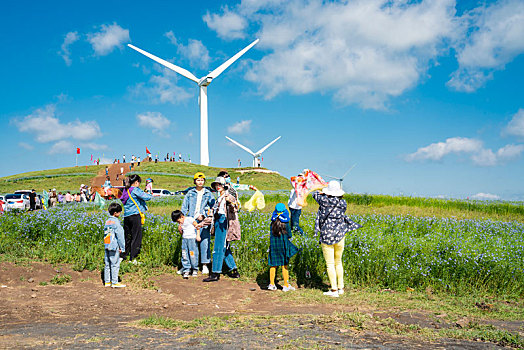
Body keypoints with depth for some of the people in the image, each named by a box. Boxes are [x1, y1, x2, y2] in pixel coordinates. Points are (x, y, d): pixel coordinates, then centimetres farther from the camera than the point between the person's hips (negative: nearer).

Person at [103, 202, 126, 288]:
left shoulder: (107, 222, 12)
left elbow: (105, 234, 16)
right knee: (115, 264, -3)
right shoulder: (116, 222, -12)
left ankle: (107, 281, 16)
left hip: (107, 246, 8)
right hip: (114, 247, -8)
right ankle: (114, 282, -1)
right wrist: (122, 248, -7)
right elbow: (119, 236, -12)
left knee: (107, 264, 11)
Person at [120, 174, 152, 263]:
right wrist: (150, 195, 5)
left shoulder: (126, 190, 13)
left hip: (126, 216, 7)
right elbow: (146, 197, -18)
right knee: (136, 237, -1)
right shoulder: (135, 190, -9)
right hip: (135, 216, -7)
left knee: (127, 237, 14)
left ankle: (123, 256, 17)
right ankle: (133, 259, 0)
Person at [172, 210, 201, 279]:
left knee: (193, 254, -4)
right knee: (184, 255, -1)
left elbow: (197, 226, -5)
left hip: (192, 238, -6)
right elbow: (182, 232, 18)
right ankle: (186, 270, 3)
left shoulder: (189, 219, -5)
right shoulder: (181, 224, 15)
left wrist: (198, 235, -12)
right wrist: (179, 228, 0)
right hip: (184, 239, 6)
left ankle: (195, 270, 11)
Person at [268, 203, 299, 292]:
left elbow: (271, 235, 8)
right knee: (284, 266, 5)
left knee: (273, 265, 11)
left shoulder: (272, 224, 0)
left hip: (273, 246, 3)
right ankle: (286, 285, 10)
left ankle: (271, 284, 14)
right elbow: (289, 235, -3)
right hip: (283, 246, -3)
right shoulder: (286, 224, -10)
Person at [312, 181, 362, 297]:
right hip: (340, 235, 4)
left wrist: (323, 193, 26)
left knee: (330, 264, 1)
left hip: (327, 236, -4)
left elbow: (315, 194, 7)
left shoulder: (324, 201, -10)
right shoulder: (343, 203, -1)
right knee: (338, 262, 18)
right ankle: (341, 288, 23)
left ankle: (334, 290, 1)